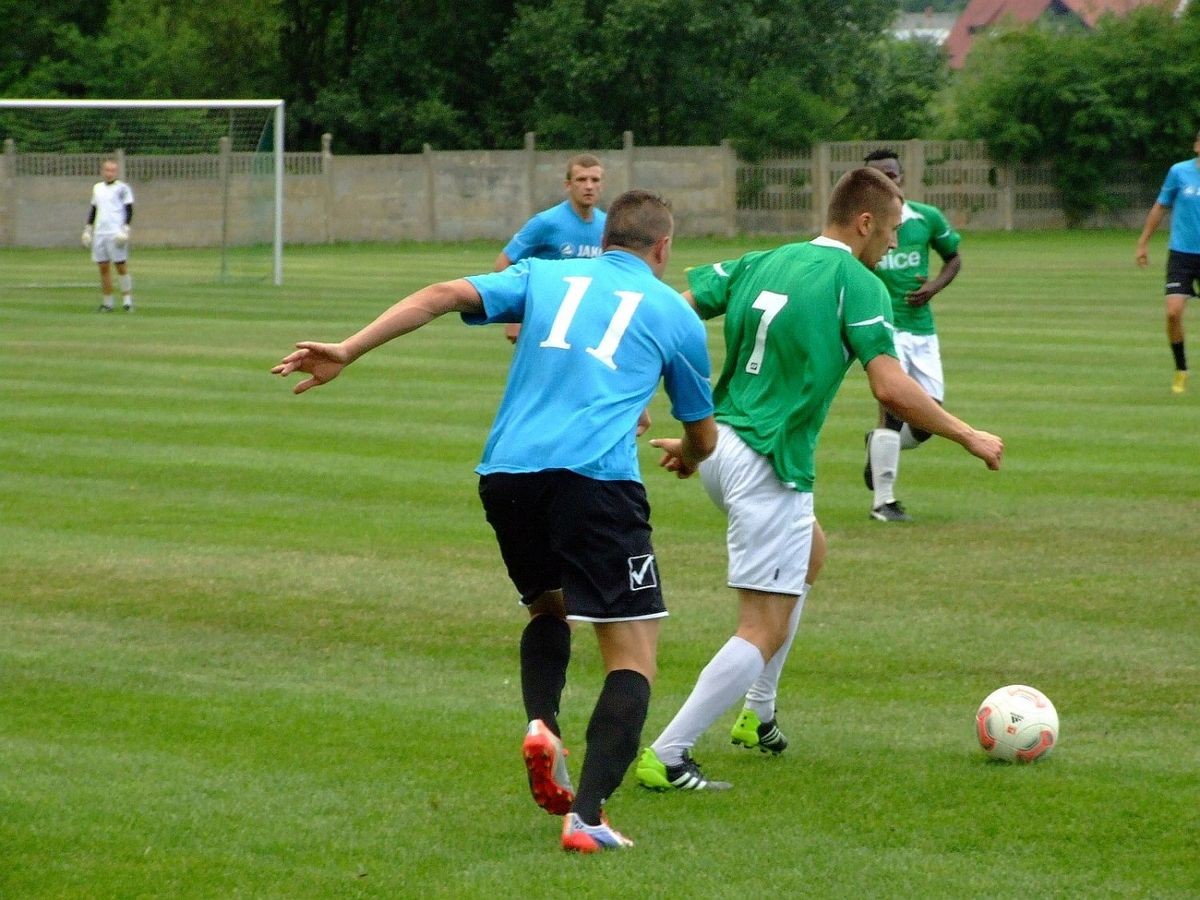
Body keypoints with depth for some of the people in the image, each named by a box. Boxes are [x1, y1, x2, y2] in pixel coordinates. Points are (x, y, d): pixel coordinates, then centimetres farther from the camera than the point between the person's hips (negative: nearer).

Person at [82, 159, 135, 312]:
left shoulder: (122, 188, -1)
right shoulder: (97, 188, 15)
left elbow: (129, 210, -4)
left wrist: (125, 229, -13)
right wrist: (87, 229, 18)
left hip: (116, 234, -5)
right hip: (99, 233, 5)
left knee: (121, 266, -5)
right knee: (103, 268, 5)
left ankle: (127, 300, -1)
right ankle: (107, 303, 10)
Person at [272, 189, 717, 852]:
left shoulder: (543, 276, 23)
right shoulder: (675, 313, 19)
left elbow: (447, 295, 6)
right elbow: (703, 433, 30)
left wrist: (347, 351, 2)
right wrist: (688, 456, 54)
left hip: (505, 474, 4)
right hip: (596, 476, -4)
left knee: (548, 608, 29)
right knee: (633, 655, 1)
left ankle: (541, 724, 2)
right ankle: (587, 816, -16)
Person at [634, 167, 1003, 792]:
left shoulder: (761, 264, 11)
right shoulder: (858, 284, -9)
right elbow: (891, 389, -18)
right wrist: (969, 437, -6)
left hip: (720, 444, 9)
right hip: (769, 465, -9)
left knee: (810, 553, 32)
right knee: (764, 631, -4)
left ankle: (758, 713, 33)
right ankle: (666, 757, -11)